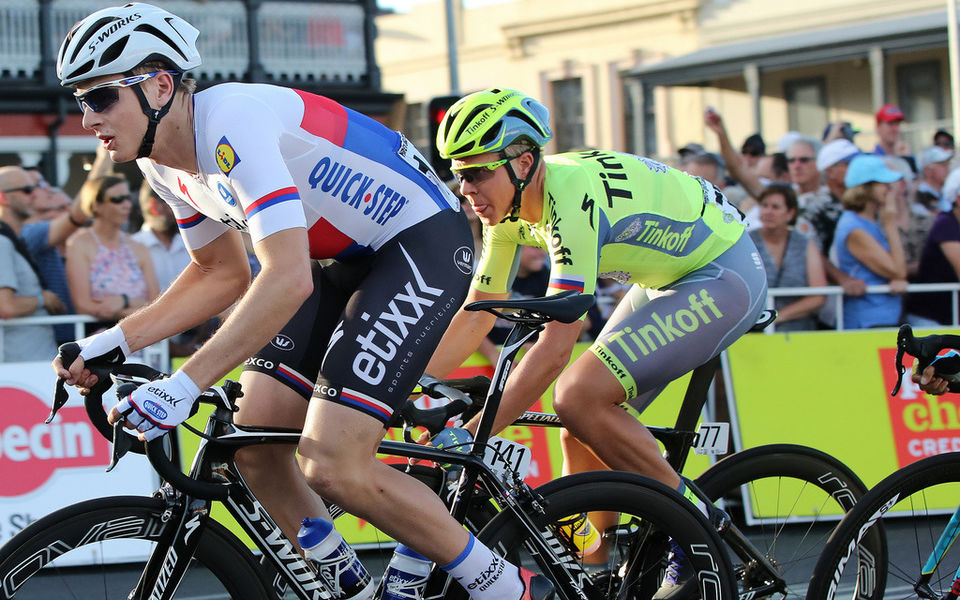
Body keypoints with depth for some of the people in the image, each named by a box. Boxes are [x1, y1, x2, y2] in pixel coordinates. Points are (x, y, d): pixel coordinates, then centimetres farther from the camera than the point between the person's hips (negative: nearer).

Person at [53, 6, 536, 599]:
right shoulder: (165, 161, 1)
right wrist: (112, 342, 1)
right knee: (254, 445, -1)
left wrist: (185, 384, -39)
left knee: (331, 465, -18)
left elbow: (288, 280, -37)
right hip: (342, 260, 9)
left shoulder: (235, 123, -29)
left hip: (423, 241, -9)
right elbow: (223, 276, 13)